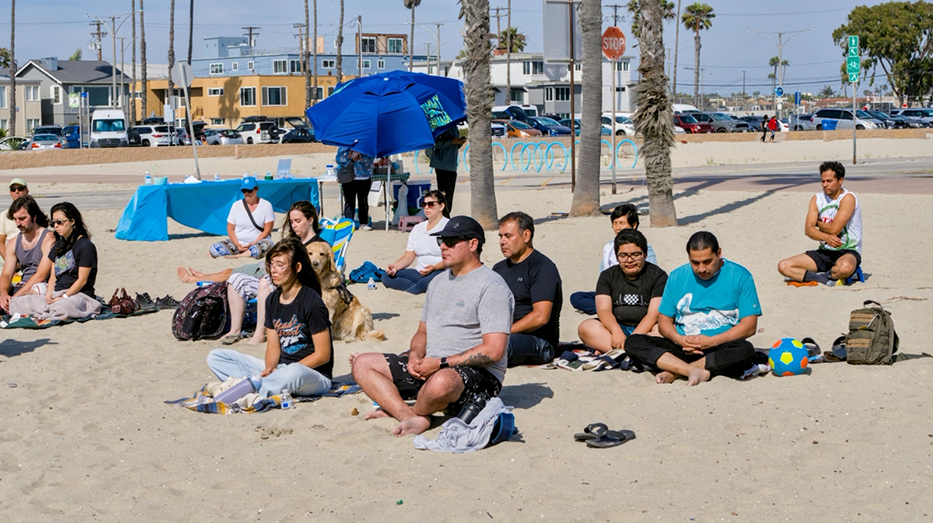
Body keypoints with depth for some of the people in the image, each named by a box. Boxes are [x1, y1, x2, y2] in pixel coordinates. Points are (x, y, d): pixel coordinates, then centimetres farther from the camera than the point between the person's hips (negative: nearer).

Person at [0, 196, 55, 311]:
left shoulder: (48, 238, -8)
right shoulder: (13, 243, 13)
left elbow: (41, 275, -17)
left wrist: (14, 297, -23)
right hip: (22, 287, 6)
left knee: (39, 288, -40)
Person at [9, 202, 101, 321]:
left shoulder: (85, 246, -5)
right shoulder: (58, 246, 20)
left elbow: (82, 280, -9)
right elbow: (53, 275, 18)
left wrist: (64, 297, -16)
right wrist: (49, 294, -2)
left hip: (79, 295, -7)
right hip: (56, 294, 7)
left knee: (63, 307, -45)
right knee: (15, 303, -12)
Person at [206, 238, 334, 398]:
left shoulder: (311, 302, -13)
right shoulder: (272, 300, 8)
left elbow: (323, 355, -13)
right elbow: (273, 347, 10)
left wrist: (287, 372, -18)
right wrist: (269, 369, -13)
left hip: (314, 375, -7)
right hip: (280, 369, 8)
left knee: (294, 373, -45)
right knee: (215, 357, -1)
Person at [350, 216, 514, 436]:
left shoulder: (491, 286, -10)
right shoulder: (438, 282, 17)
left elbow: (494, 351, -18)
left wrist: (441, 363, -19)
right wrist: (415, 356, -1)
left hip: (478, 373, -8)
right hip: (429, 366, 8)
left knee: (441, 381, -42)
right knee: (362, 364, 0)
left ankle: (396, 408, -8)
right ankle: (410, 417, -22)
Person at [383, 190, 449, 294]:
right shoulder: (418, 228, 20)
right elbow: (409, 256, 16)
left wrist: (435, 267, -27)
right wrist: (395, 266, -6)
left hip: (441, 271, -6)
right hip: (419, 273, 6)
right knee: (387, 277, -17)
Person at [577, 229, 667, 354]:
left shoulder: (658, 276, 3)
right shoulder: (607, 276, 11)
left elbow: (654, 313, -9)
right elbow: (603, 310, -3)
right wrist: (617, 332, -25)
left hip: (645, 330, -2)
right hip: (615, 327, 2)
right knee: (585, 327, -25)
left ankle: (607, 350, -39)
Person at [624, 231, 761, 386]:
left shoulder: (740, 276, -1)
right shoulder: (677, 277, 9)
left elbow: (749, 326, -6)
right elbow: (664, 321, 10)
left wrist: (712, 341, -17)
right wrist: (679, 339, -13)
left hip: (721, 348, -3)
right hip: (683, 349, 3)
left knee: (745, 350, -37)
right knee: (633, 342, -18)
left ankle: (675, 371, -27)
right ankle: (693, 371, -36)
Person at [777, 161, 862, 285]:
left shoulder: (848, 198, -10)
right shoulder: (817, 199, 7)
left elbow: (834, 229, -19)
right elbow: (808, 229, -6)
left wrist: (818, 222, 2)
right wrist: (826, 237, -27)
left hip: (848, 251, -6)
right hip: (824, 252, 6)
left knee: (845, 268, -44)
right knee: (783, 266, -12)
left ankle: (823, 275, -9)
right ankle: (827, 278, -19)